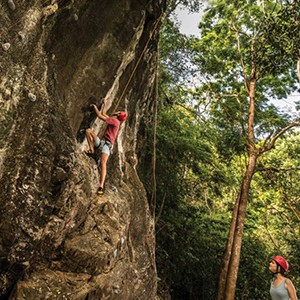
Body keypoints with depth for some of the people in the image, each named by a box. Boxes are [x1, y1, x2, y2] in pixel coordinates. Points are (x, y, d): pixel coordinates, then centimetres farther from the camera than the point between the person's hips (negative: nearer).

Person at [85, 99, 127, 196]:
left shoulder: (115, 121, -4)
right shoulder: (112, 120, 23)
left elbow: (100, 116, -4)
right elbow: (103, 114, 40)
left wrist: (95, 107, 10)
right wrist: (104, 104, 46)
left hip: (107, 144, -8)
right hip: (101, 142, 8)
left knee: (103, 162, -29)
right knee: (88, 130, -5)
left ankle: (101, 186, -38)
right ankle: (91, 150, -11)